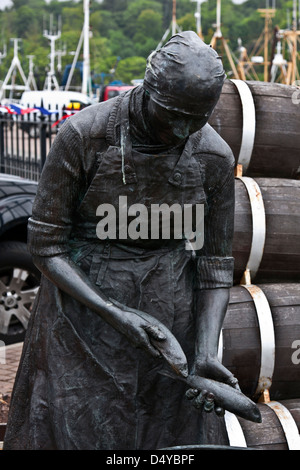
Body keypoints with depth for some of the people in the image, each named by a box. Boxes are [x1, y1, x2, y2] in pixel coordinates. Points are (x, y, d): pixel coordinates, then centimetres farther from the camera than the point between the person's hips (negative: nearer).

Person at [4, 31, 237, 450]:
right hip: (83, 306, -2)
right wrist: (114, 315, -21)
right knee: (74, 431, 3)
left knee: (164, 432, 9)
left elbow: (215, 264, -3)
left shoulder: (214, 157, -10)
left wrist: (205, 353, -15)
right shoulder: (83, 136, -18)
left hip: (169, 313, 2)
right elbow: (45, 244, -12)